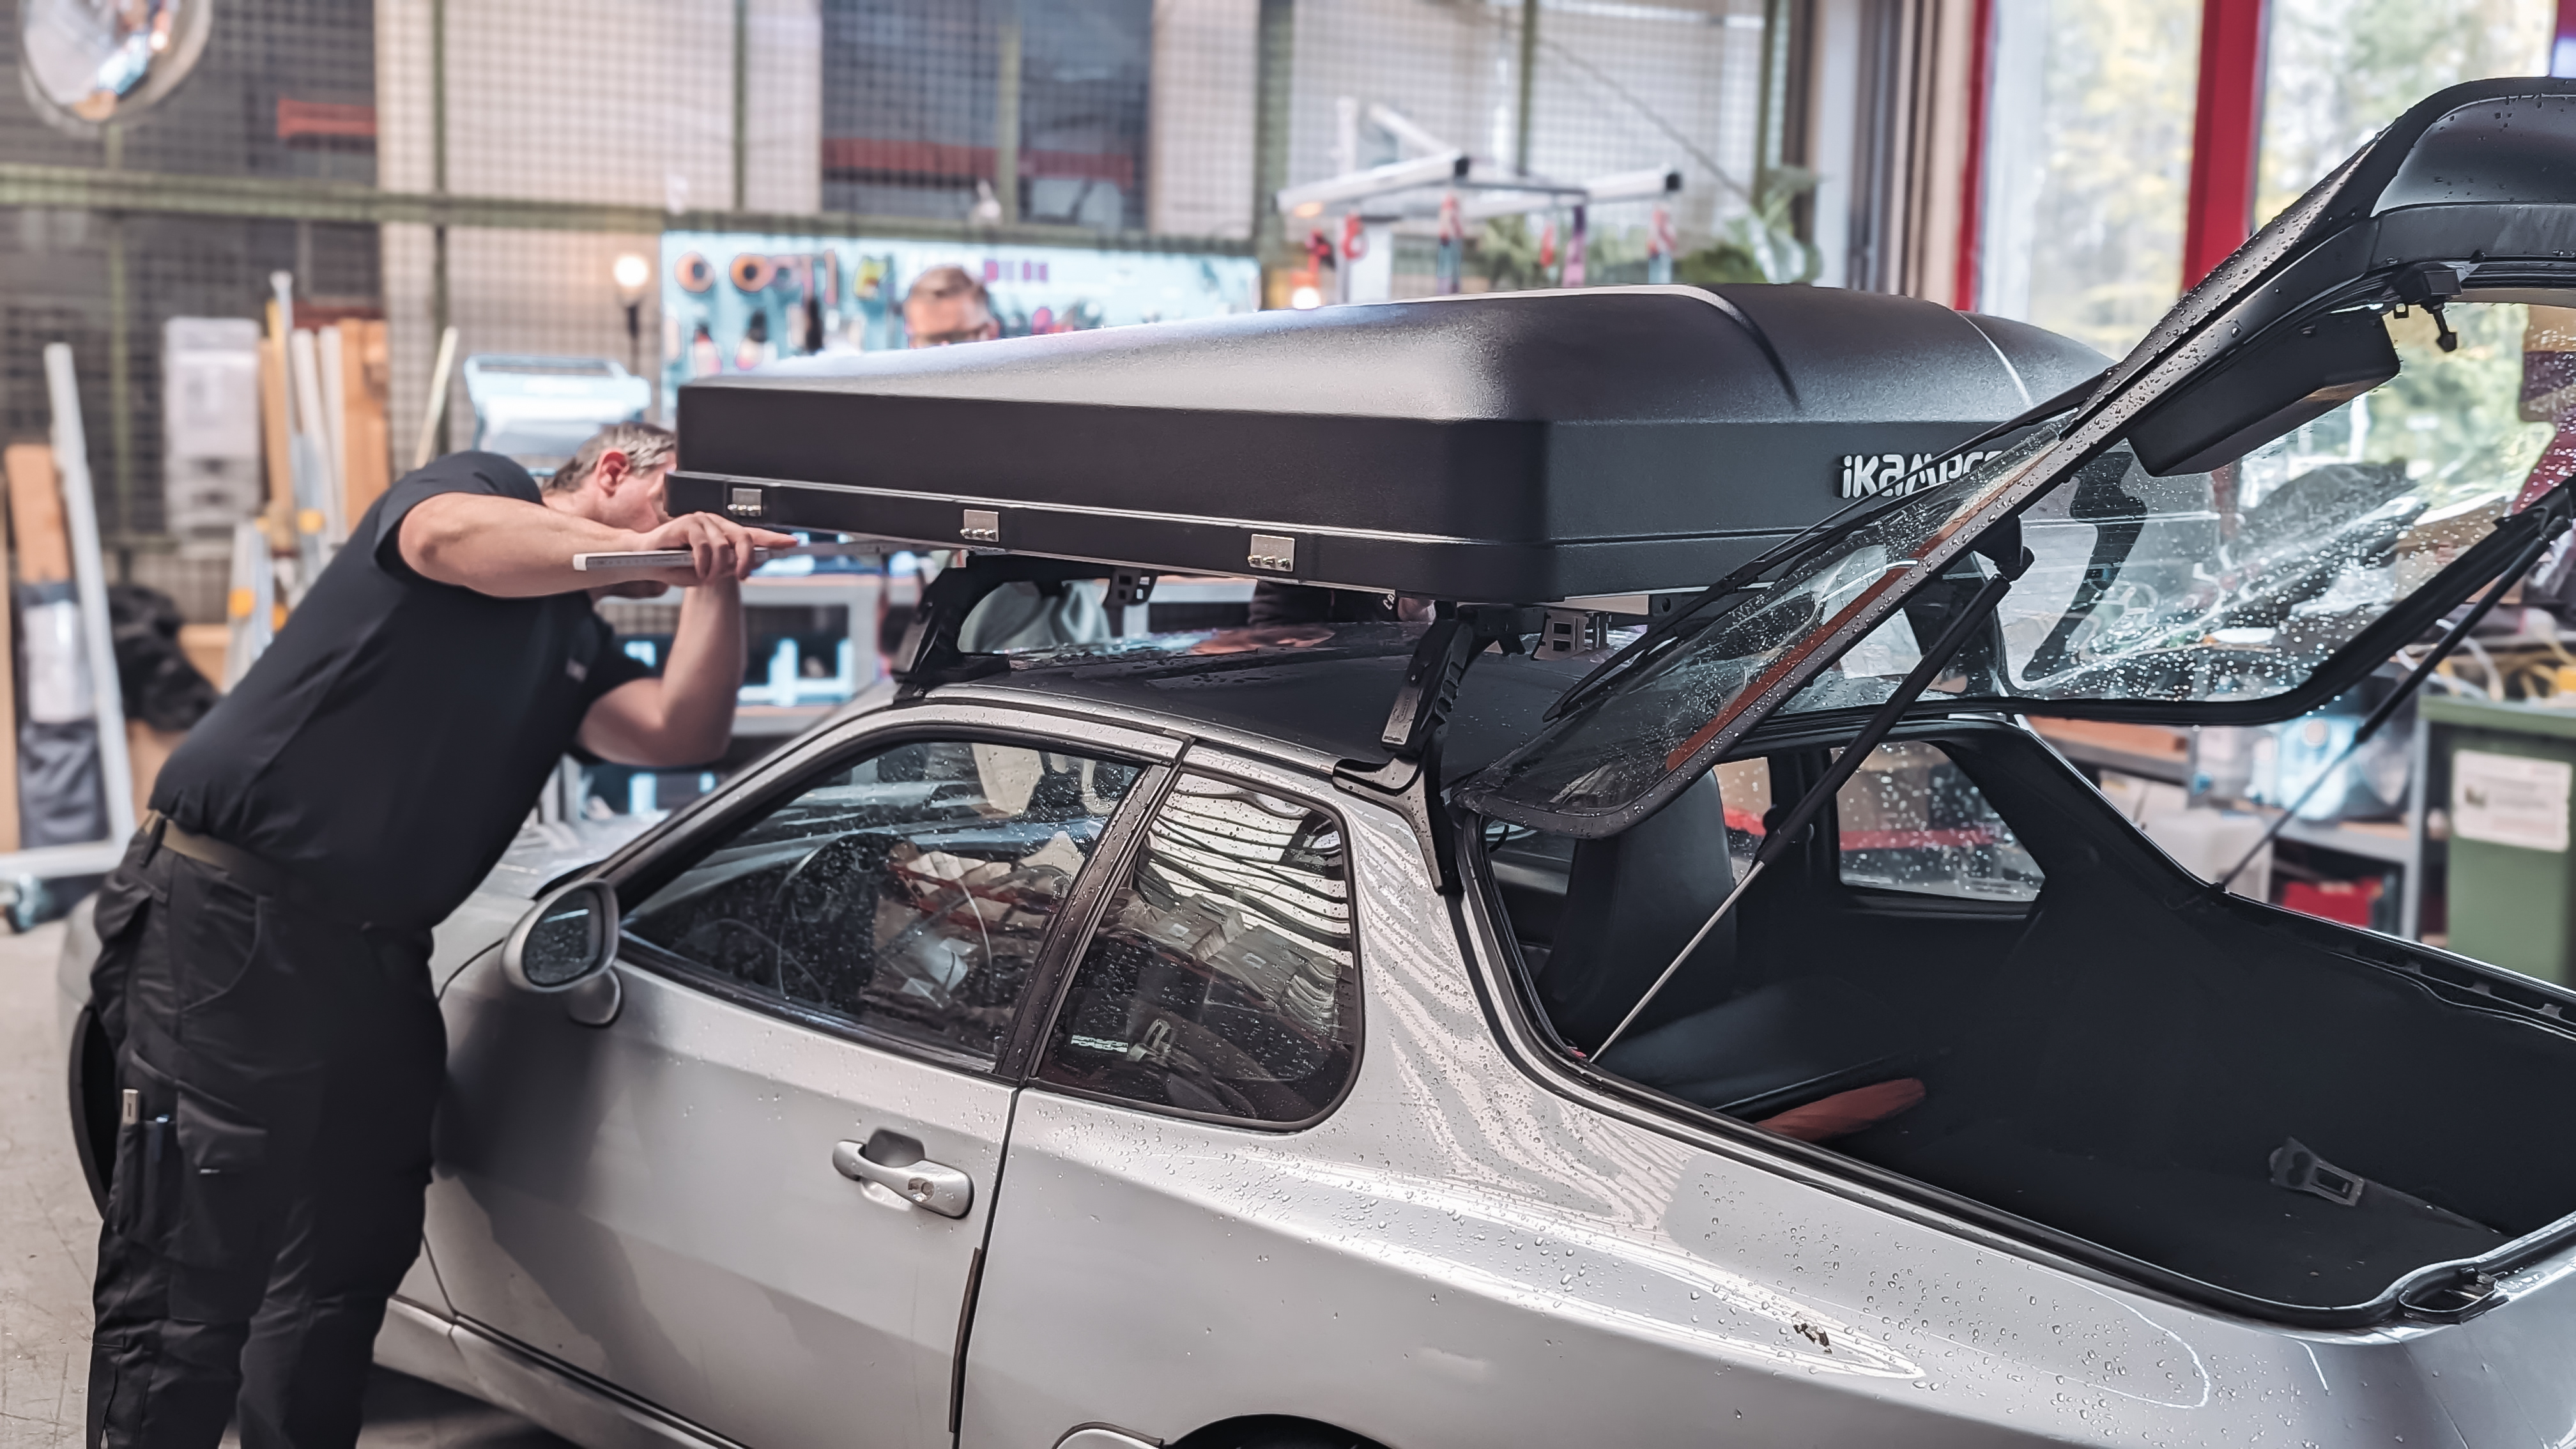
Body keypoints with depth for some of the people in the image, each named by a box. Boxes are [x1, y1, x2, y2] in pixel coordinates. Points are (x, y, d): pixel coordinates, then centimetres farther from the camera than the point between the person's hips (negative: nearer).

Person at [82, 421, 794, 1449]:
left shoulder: (578, 648, 19)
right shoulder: (479, 485, 0)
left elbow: (681, 730, 2)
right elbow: (452, 537, -25)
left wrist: (716, 578, -6)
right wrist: (653, 543, -35)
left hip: (376, 958, 9)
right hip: (230, 928, -8)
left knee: (346, 1269, 15)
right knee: (188, 1297, -8)